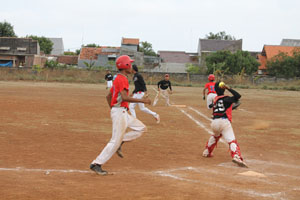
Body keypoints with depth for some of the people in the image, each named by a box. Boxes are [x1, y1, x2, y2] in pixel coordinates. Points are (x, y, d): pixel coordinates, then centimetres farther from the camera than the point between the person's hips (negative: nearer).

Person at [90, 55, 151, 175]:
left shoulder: (118, 79, 16)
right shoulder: (122, 79, -14)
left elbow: (108, 96, 22)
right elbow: (124, 97, -26)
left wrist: (113, 110, 26)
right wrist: (142, 101, -23)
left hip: (123, 113, 10)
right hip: (119, 111, -10)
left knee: (141, 128, 12)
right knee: (115, 141, -8)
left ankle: (120, 142, 7)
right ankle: (96, 164, -5)